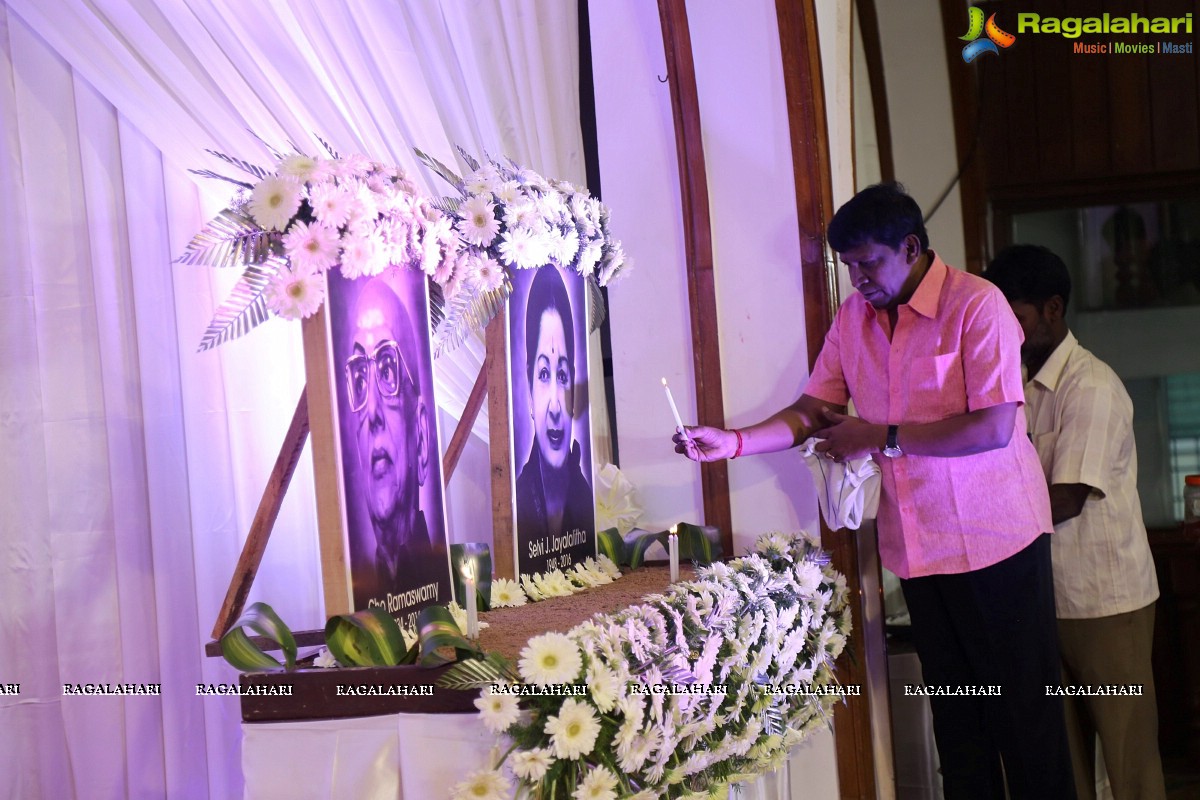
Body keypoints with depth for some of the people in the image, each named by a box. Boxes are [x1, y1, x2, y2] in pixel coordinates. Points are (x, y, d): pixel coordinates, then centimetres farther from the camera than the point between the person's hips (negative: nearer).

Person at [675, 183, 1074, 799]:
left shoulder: (977, 305, -14)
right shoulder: (853, 318, 6)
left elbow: (994, 427, -21)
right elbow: (813, 411, 8)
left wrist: (882, 438, -17)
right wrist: (733, 442, -8)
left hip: (994, 540, -6)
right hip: (915, 543, 6)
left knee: (1022, 707, 2)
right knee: (953, 709, 13)